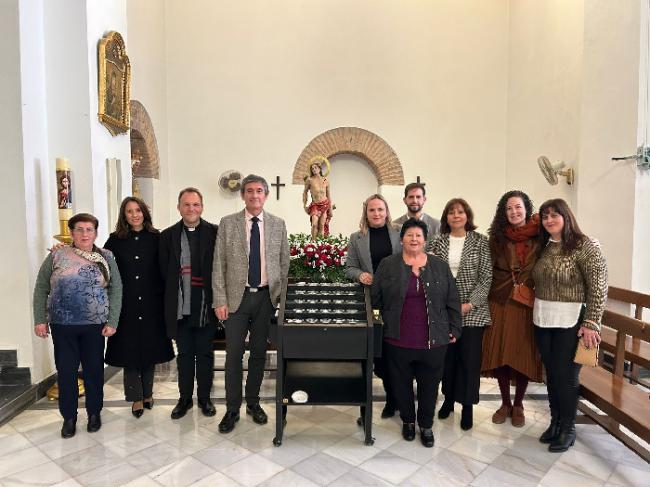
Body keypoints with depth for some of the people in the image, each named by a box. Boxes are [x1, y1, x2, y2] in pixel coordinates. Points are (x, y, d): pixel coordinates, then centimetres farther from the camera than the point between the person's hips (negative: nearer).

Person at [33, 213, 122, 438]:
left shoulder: (106, 257, 0)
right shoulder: (57, 255, -1)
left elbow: (116, 290, -1)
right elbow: (41, 289, 3)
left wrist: (112, 321, -6)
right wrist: (40, 320, -1)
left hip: (95, 325, 0)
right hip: (62, 325, 0)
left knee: (94, 370, 10)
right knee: (65, 371, 9)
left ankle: (94, 413, 29)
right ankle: (69, 417, 26)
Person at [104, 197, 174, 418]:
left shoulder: (155, 238, 1)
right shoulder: (115, 240, 3)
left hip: (151, 302, 0)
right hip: (126, 303, 0)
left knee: (150, 348, 9)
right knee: (129, 348, 5)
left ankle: (147, 393, 27)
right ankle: (136, 397, 18)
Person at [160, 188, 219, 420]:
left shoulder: (215, 233, -3)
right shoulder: (168, 235, 3)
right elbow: (164, 271, 5)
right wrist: (173, 294, -1)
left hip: (206, 305, -1)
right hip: (180, 307, 2)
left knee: (205, 353, 11)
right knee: (184, 354, 14)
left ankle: (204, 397, 27)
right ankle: (185, 398, 29)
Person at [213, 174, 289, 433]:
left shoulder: (278, 224, 4)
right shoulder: (227, 223, 0)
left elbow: (284, 263, 7)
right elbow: (219, 265, -1)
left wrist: (282, 297, 3)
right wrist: (220, 300, -6)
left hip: (266, 297, 2)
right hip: (237, 297, -1)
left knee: (259, 353, 11)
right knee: (233, 354, 3)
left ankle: (253, 403, 29)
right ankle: (232, 409, 18)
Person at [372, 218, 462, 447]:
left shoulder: (440, 266, 4)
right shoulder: (388, 265, 0)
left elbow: (452, 301, 7)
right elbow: (375, 298, 2)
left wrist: (454, 330, 4)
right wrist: (385, 323, 0)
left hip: (433, 340, 1)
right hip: (398, 340, -1)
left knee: (429, 385, 11)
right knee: (401, 384, 13)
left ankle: (426, 425, 32)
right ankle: (407, 421, 36)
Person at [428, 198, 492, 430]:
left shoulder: (480, 241, -2)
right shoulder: (437, 241, 4)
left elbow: (486, 277, -4)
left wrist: (470, 304, -12)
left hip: (472, 311, -2)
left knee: (470, 359, 4)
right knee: (447, 356, 12)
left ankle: (467, 406, 19)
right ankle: (449, 398, 30)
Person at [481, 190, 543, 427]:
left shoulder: (540, 236, -1)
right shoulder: (497, 237, 2)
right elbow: (488, 270, 3)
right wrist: (488, 299, -4)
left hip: (528, 304, -1)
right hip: (500, 303, 1)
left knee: (523, 355, 6)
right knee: (500, 354, 6)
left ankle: (518, 405, 26)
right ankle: (505, 403, 26)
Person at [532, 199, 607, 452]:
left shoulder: (586, 246, -9)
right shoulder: (544, 247, 9)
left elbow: (598, 288, -12)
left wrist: (591, 323, -16)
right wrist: (537, 312, 3)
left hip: (571, 322, -5)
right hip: (542, 320, 5)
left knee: (566, 376, 4)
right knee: (551, 374, 13)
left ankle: (568, 429, 23)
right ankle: (555, 422, 30)